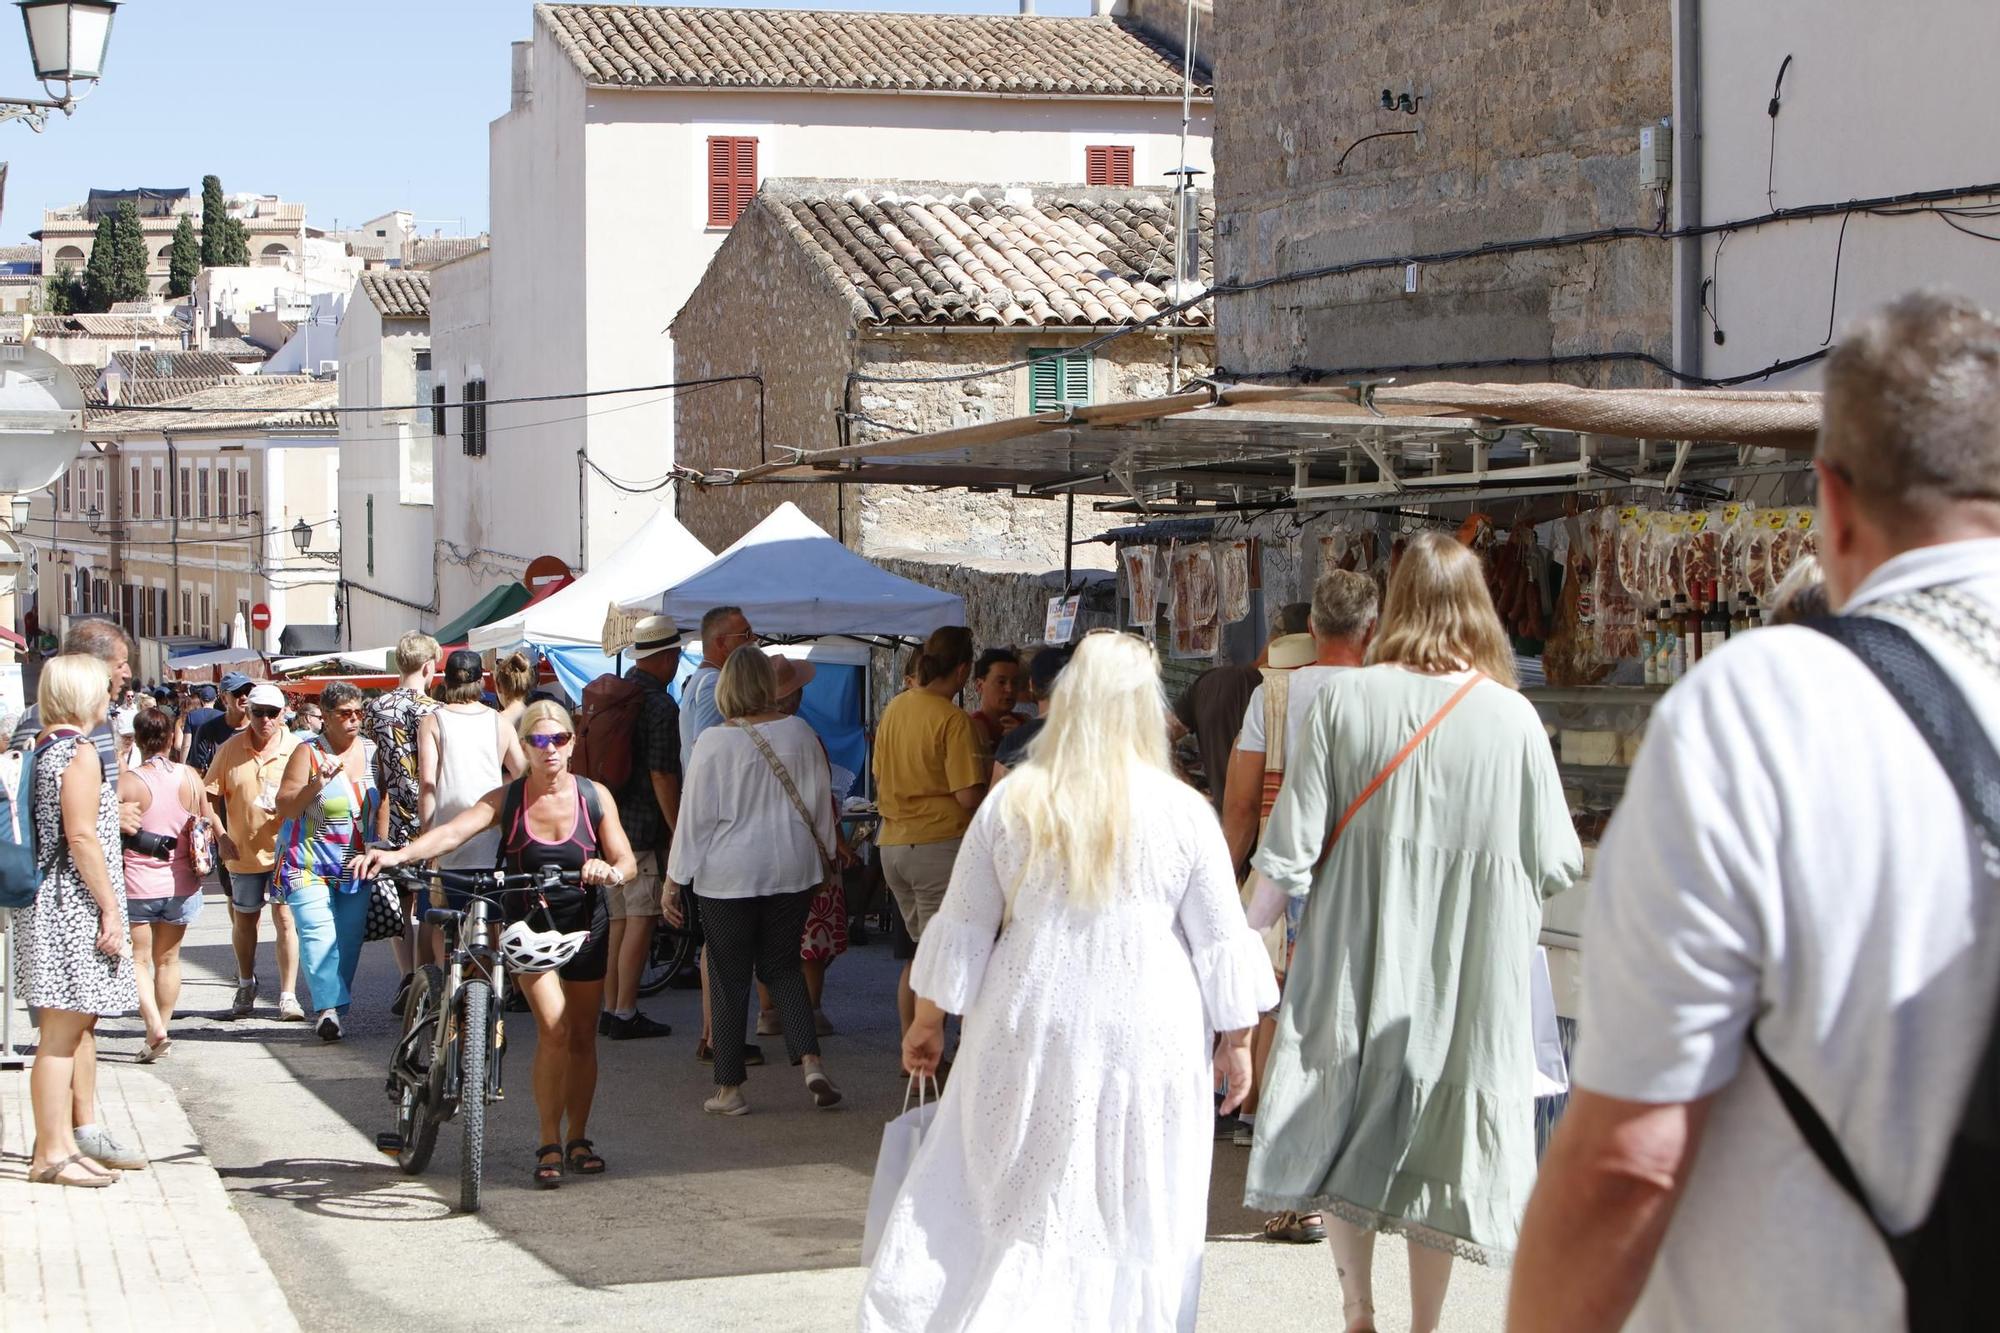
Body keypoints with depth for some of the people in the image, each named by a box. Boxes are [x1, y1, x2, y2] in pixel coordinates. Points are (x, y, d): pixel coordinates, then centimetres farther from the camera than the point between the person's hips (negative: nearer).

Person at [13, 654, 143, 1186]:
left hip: (51, 899, 11)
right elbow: (82, 837, -19)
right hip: (74, 905, -11)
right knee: (63, 1030, -7)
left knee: (80, 1023, 19)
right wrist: (111, 908, -17)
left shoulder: (43, 748, 14)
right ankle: (51, 1154, -4)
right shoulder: (80, 753, -15)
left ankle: (84, 1131, 30)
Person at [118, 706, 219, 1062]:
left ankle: (154, 1028, -11)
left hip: (137, 885, -4)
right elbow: (208, 822, 7)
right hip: (180, 884, 4)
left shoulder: (127, 782, -15)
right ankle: (161, 1030, 22)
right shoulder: (190, 777, -4)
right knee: (168, 959, 16)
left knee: (138, 959, 5)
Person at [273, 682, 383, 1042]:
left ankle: (335, 1010, 14)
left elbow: (382, 805, 16)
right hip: (310, 864, -4)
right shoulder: (308, 752, -5)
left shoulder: (372, 752, 7)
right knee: (319, 936, -18)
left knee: (348, 940, 4)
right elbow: (286, 808, -9)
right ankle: (330, 1008, -26)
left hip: (356, 866, 4)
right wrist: (317, 783, -24)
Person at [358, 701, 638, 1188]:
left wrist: (610, 872, -33)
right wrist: (398, 855, -42)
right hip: (530, 927, -2)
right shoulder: (507, 799, -10)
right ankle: (549, 1145, -7)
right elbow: (453, 832, -25)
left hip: (586, 927, 2)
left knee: (582, 1036, 9)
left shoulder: (594, 797, -6)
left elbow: (628, 863, -8)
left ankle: (578, 1139, 25)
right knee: (553, 1030, -17)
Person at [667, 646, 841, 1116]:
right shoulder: (800, 733, -1)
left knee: (730, 979, 4)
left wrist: (675, 880, 0)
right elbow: (819, 801, 8)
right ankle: (811, 1062, -2)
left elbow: (695, 816, -8)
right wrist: (824, 854, 23)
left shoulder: (714, 742, -12)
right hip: (793, 870, 4)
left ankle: (730, 1088, 9)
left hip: (728, 876, -4)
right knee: (783, 966, 15)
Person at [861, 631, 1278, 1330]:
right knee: (1134, 1216, 8)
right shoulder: (1183, 813, -5)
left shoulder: (1011, 802, -1)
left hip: (1027, 1035, 1)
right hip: (1145, 1038, -1)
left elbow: (962, 928, 5)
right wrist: (1237, 1038, 11)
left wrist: (927, 1021, 16)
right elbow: (1221, 940, 0)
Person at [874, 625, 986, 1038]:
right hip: (939, 844, -8)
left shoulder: (894, 709, 9)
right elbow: (968, 796, -18)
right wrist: (986, 771, 0)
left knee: (920, 950, 17)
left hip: (893, 844, 8)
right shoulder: (952, 720, -15)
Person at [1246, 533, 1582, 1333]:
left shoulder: (1344, 701, -10)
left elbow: (1290, 854, -10)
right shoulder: (1512, 717, -10)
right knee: (1439, 1137, 11)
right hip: (1469, 974, 0)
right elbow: (1555, 867, -5)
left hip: (1356, 961, 0)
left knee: (1346, 1122, 16)